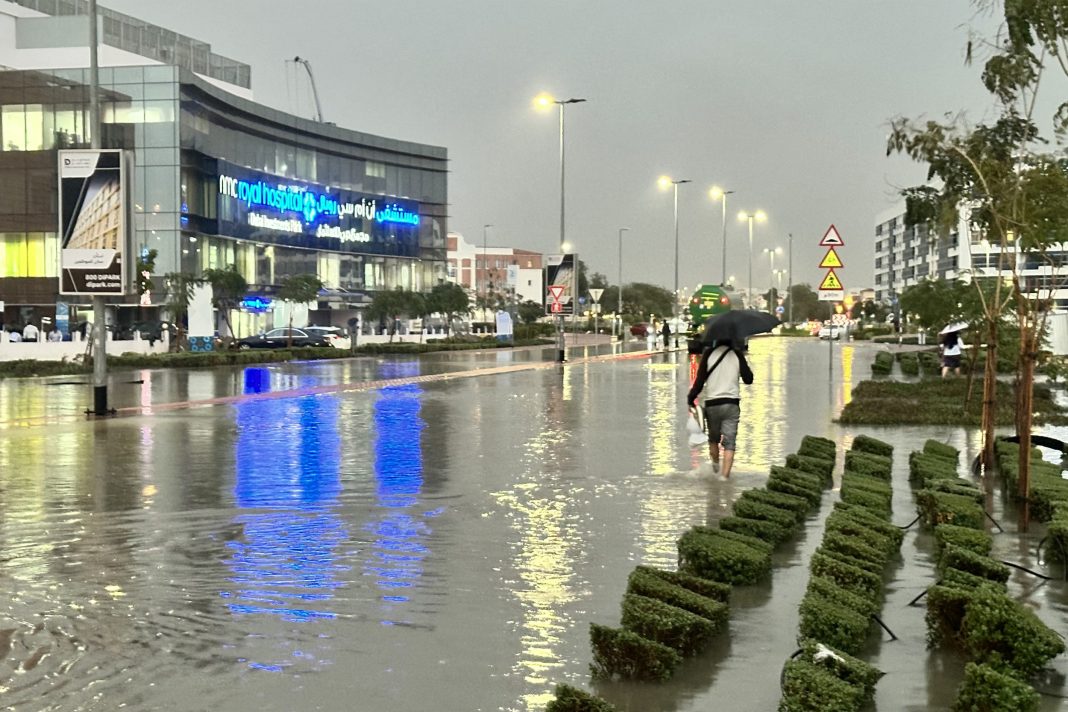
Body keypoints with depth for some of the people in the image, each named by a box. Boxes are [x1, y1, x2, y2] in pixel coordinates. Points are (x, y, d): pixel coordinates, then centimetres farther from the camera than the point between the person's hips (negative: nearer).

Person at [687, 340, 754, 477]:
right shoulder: (737, 354, -3)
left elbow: (700, 380, -8)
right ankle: (725, 476, -12)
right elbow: (748, 379, 1)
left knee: (713, 439, 21)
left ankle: (715, 468, 26)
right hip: (731, 404, 0)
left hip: (712, 404, 1)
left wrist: (691, 398, 1)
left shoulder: (708, 354, -5)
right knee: (729, 443, -2)